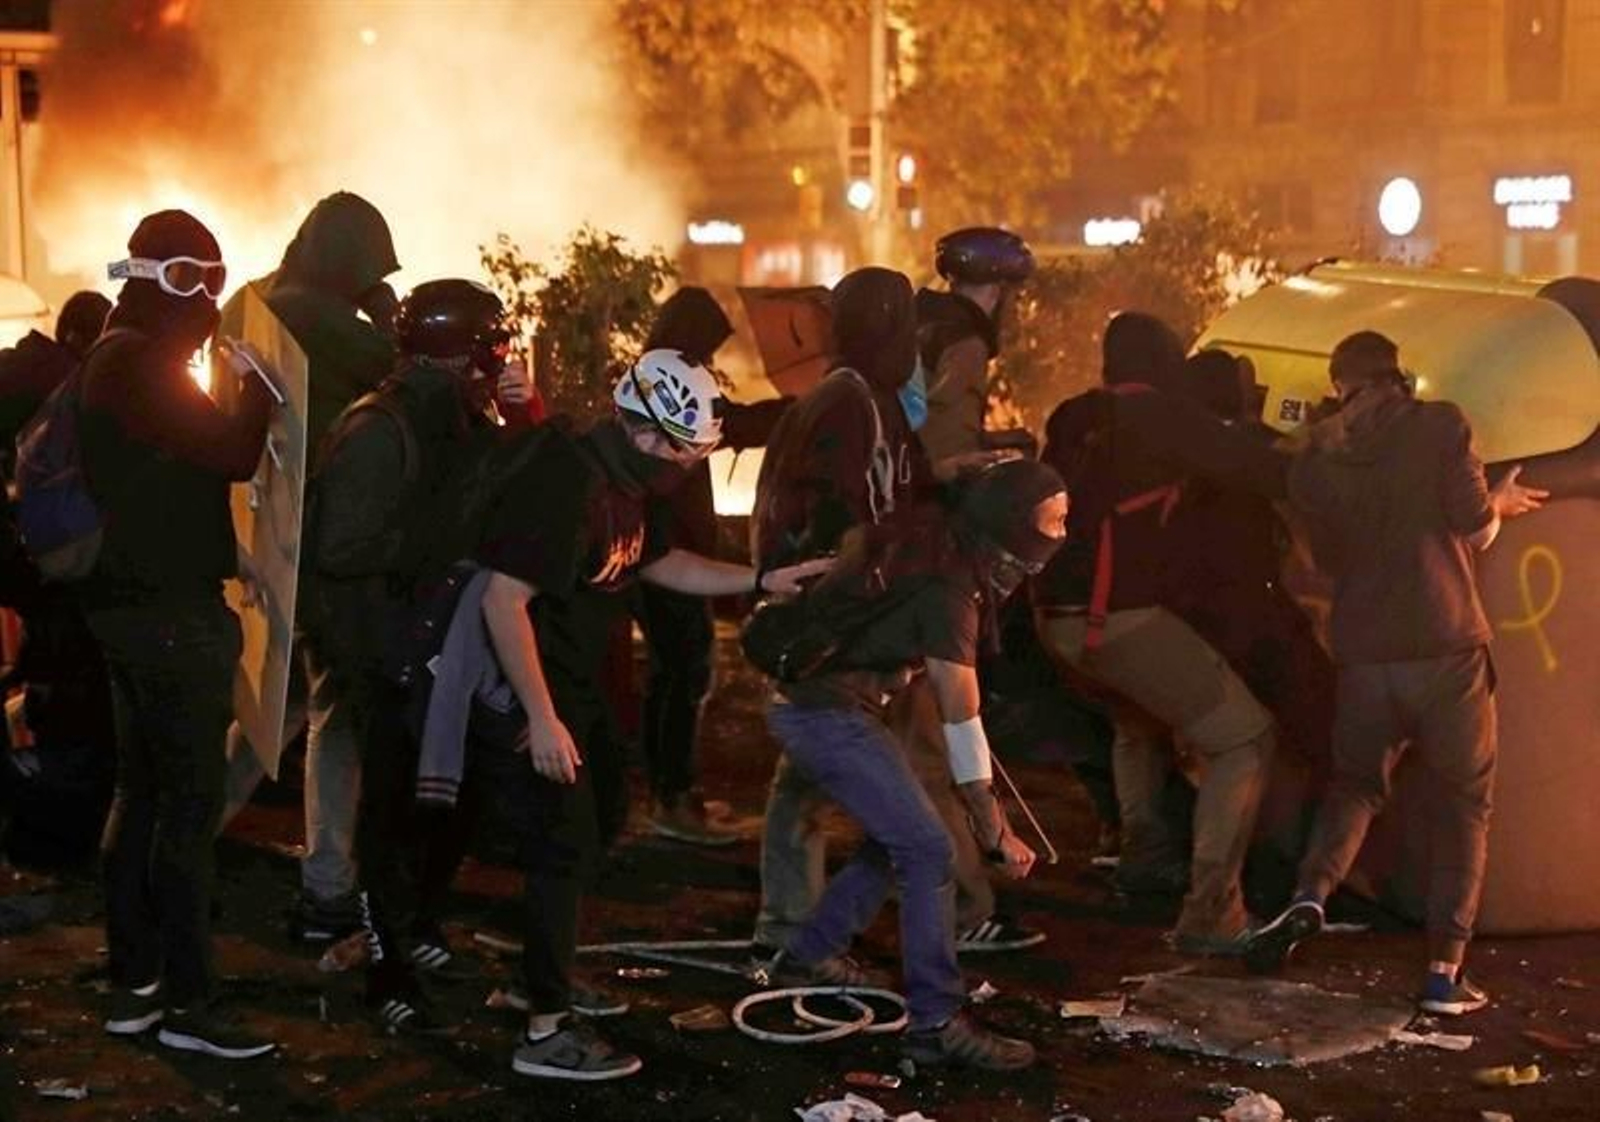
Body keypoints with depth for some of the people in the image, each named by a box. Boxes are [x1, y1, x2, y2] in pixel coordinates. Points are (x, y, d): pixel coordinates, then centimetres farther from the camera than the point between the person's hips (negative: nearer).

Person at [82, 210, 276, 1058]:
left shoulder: (121, 361, 16)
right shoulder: (141, 363, -16)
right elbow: (233, 455, -20)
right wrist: (262, 379, -7)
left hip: (136, 603, 11)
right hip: (171, 612, -11)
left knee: (142, 791, 14)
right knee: (189, 803, -7)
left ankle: (133, 983, 20)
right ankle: (185, 1001, -3)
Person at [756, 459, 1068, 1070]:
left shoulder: (935, 538, 3)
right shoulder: (947, 588, -23)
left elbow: (855, 538, 23)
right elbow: (961, 722, -21)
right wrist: (995, 833, -16)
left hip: (809, 698, 10)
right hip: (825, 713, -10)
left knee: (896, 835, 19)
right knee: (929, 850, -12)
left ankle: (808, 957, 31)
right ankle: (936, 1023, -10)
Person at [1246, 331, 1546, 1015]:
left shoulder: (1313, 463, 7)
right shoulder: (1441, 426, -4)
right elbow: (1475, 530, -4)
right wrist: (1501, 503, 17)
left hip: (1364, 654, 3)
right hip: (1447, 647, -3)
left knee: (1355, 784, 23)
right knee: (1463, 804, 11)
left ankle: (1310, 897, -3)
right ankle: (1445, 972, 5)